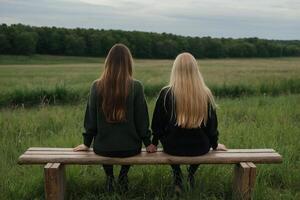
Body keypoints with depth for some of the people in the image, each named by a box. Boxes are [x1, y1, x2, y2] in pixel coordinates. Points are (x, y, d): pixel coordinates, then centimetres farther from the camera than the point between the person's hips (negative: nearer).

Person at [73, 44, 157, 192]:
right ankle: (123, 175, 24)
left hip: (103, 148, 1)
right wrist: (148, 143, 7)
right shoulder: (136, 86, -13)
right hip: (130, 148, -1)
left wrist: (87, 143, 12)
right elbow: (141, 118, -7)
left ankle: (109, 177, 25)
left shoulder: (97, 86, -8)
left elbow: (91, 118, -1)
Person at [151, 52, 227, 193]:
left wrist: (154, 143, 15)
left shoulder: (166, 93, -12)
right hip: (200, 148, 1)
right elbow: (212, 124, 3)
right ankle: (191, 173, 32)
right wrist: (214, 145, 20)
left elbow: (158, 124, -2)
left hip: (173, 147, -1)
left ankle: (177, 177, 24)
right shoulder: (206, 94, -8)